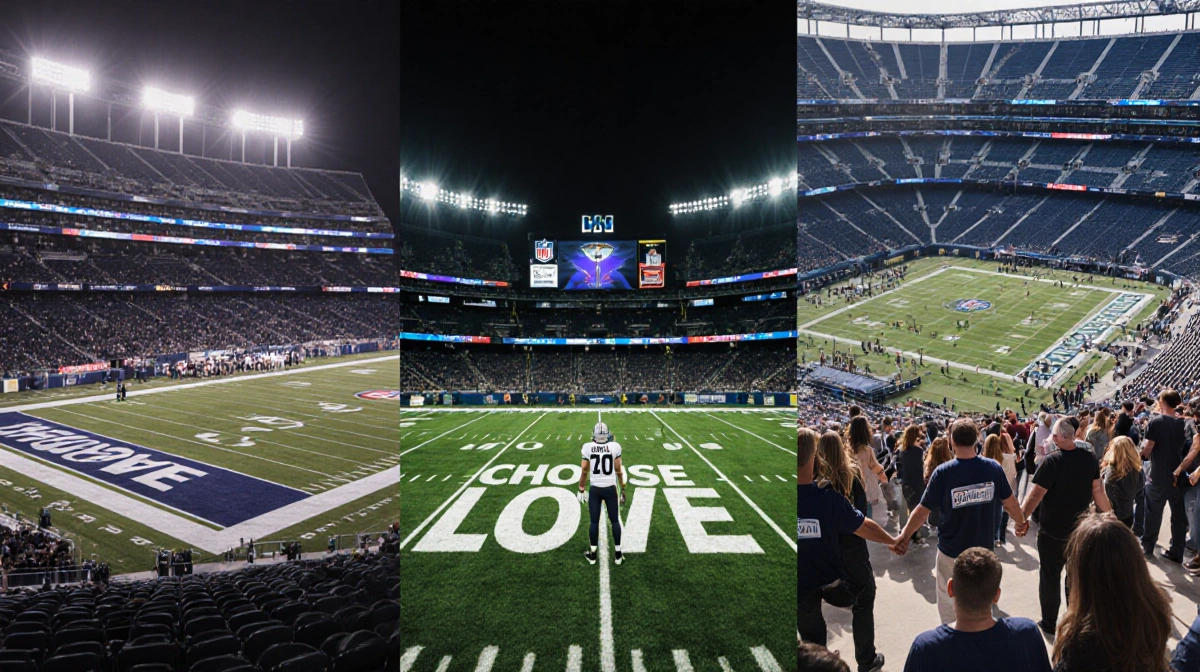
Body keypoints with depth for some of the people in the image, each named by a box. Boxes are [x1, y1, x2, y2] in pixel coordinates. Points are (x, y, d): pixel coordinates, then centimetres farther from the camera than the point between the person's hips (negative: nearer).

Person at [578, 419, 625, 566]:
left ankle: (592, 554, 19)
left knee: (594, 521, 11)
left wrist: (581, 489, 8)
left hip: (595, 489, 1)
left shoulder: (588, 447, -8)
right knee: (615, 520, 12)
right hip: (610, 489, 0)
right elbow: (618, 471, -4)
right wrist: (623, 488, 8)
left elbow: (584, 471, -3)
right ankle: (618, 554, 17)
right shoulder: (614, 447, -10)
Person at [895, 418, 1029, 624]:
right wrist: (1021, 522, 23)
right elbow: (1010, 501, 1)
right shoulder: (993, 467, -12)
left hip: (951, 551, -3)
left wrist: (904, 535, -2)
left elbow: (923, 510, -16)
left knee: (949, 601, 16)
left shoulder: (943, 472, -20)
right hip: (983, 548, 3)